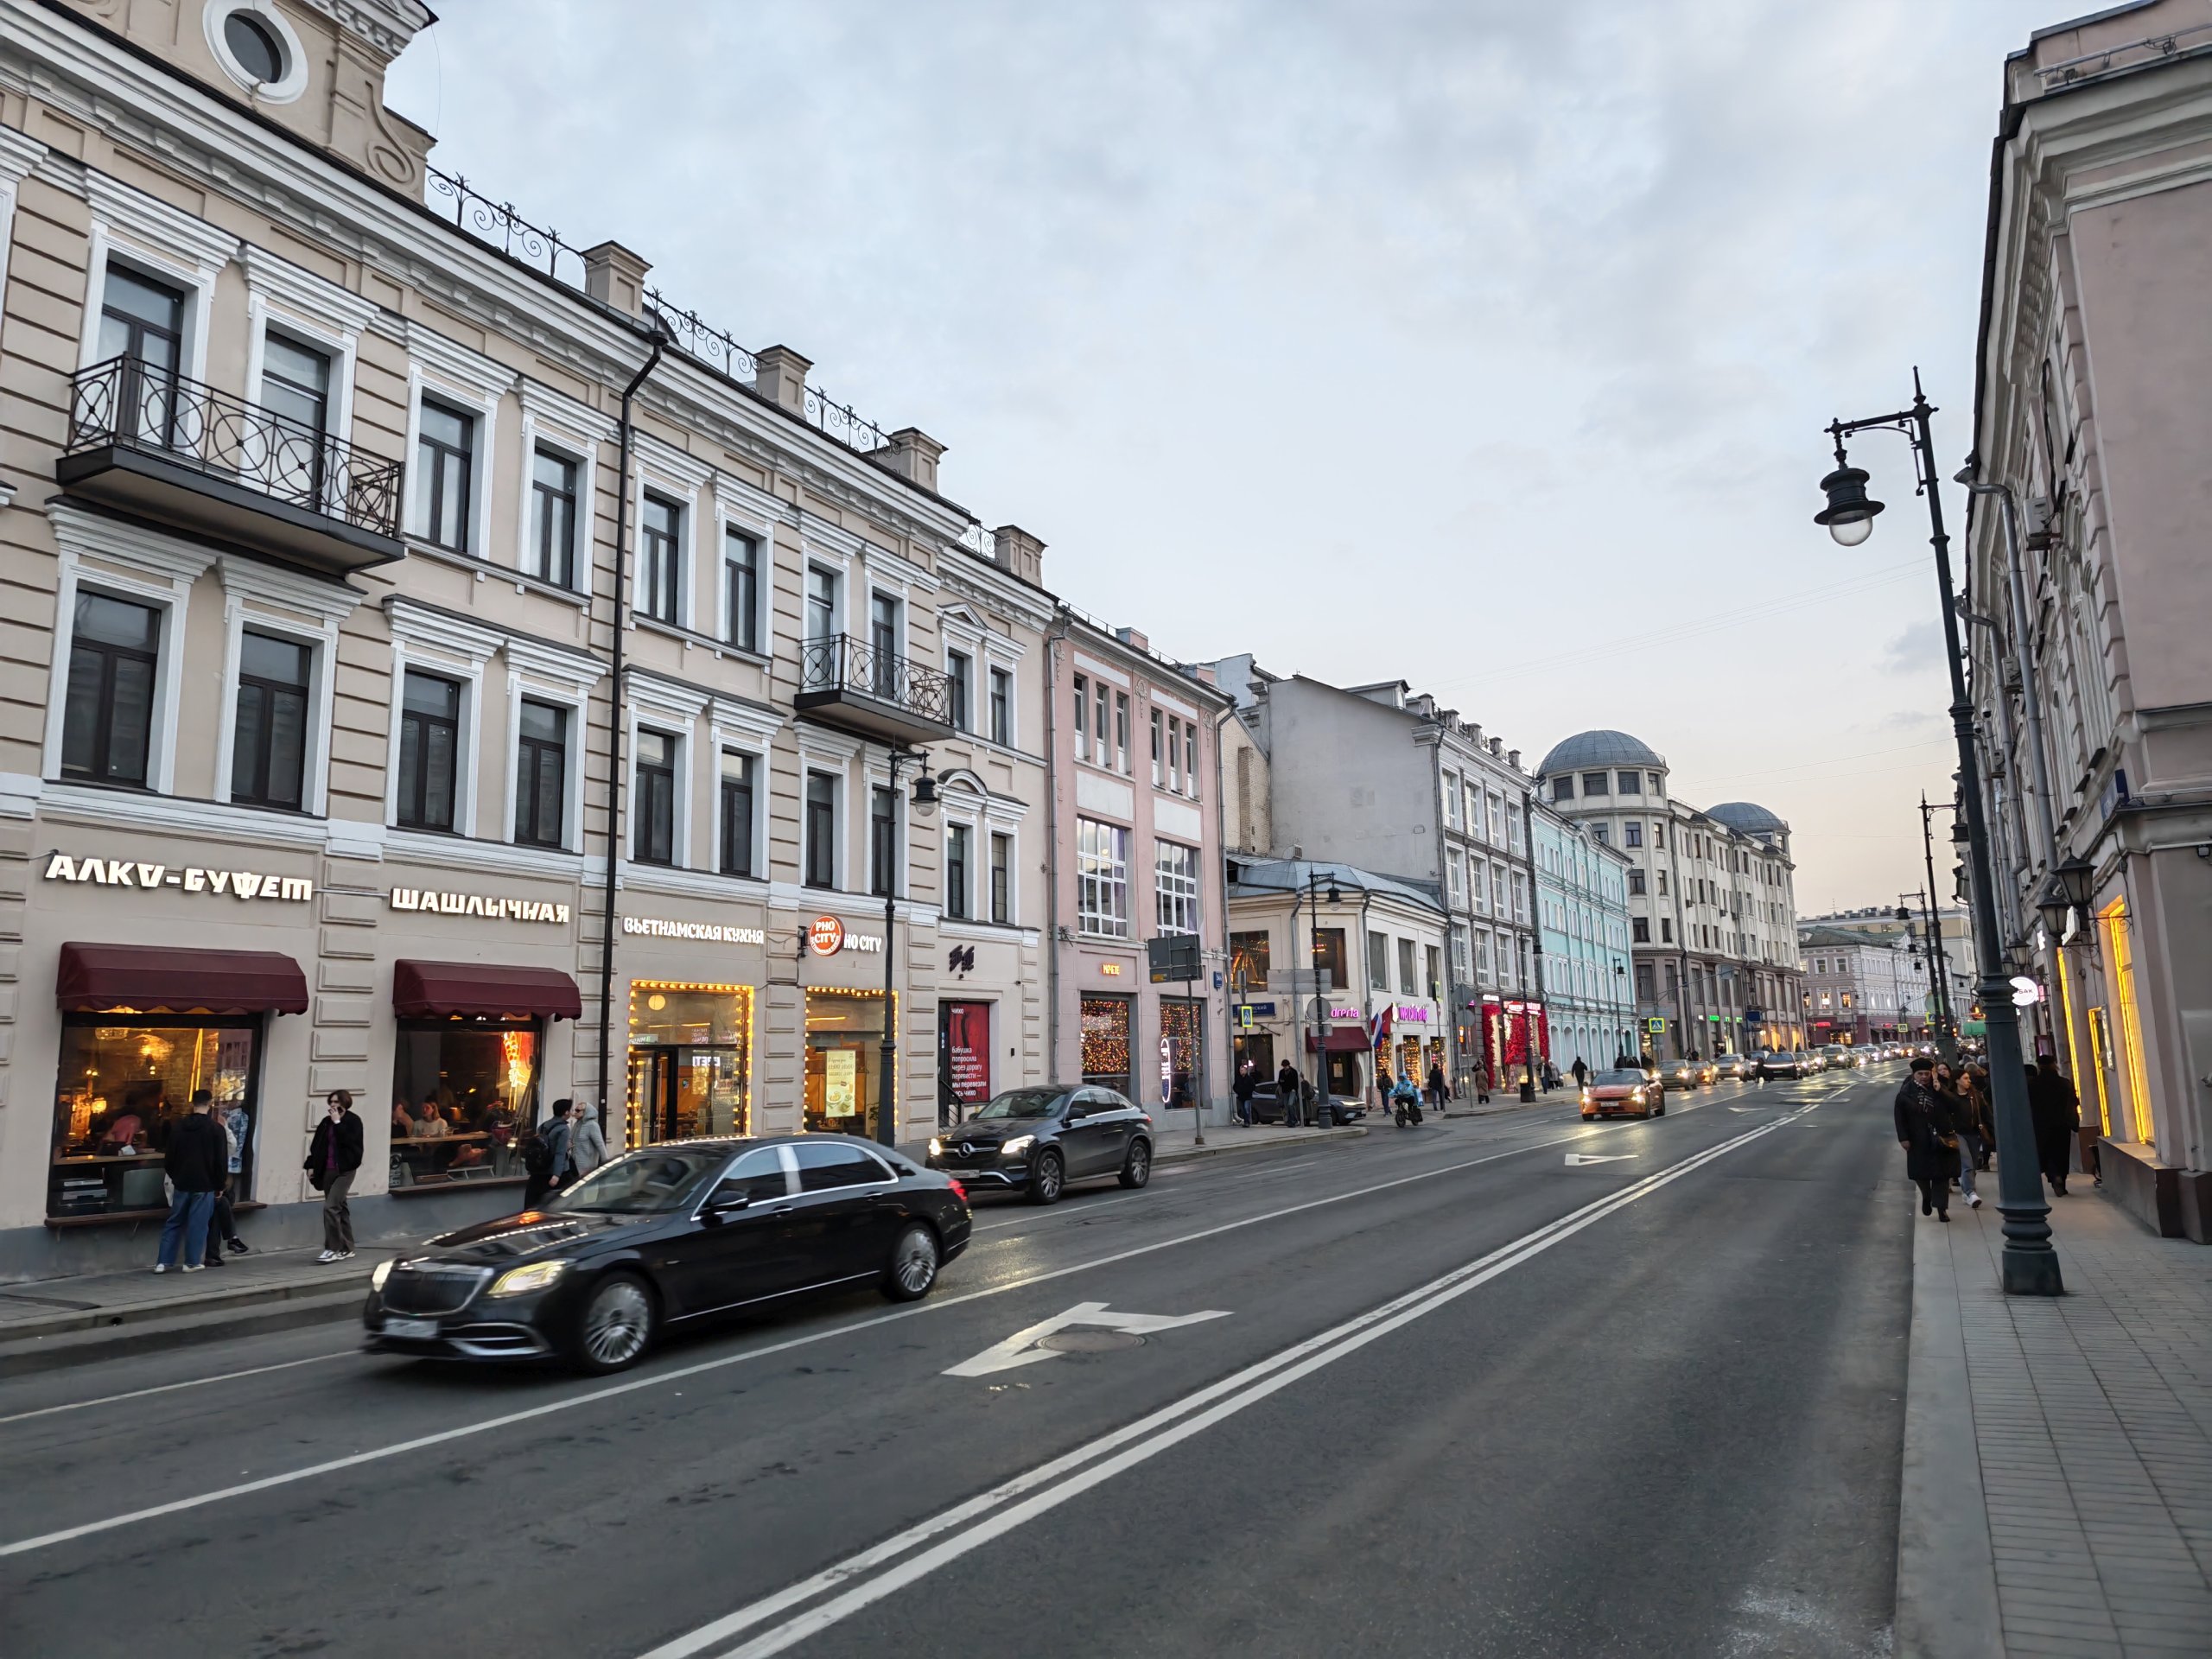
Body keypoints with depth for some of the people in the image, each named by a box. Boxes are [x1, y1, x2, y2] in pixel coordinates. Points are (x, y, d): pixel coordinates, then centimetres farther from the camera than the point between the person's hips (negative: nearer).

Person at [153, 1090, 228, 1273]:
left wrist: (174, 1177, 20)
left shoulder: (178, 1126, 3)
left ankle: (163, 1262, 10)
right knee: (198, 1224, 2)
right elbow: (221, 1160, -8)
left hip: (182, 1183, 4)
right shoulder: (215, 1128, -10)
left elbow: (169, 1156, 8)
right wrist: (219, 1185, 3)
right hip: (205, 1184, -4)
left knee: (174, 1222, 12)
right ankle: (192, 1262, 5)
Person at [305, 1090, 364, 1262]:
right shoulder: (326, 1121, 9)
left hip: (345, 1170, -6)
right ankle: (346, 1249, 18)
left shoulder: (353, 1120, -7)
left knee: (330, 1207, -15)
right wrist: (311, 1166, 8)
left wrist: (338, 1123, -17)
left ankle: (332, 1248, -9)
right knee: (339, 1209, 11)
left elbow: (348, 1141, -22)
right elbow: (317, 1145, 13)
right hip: (328, 1170, 6)